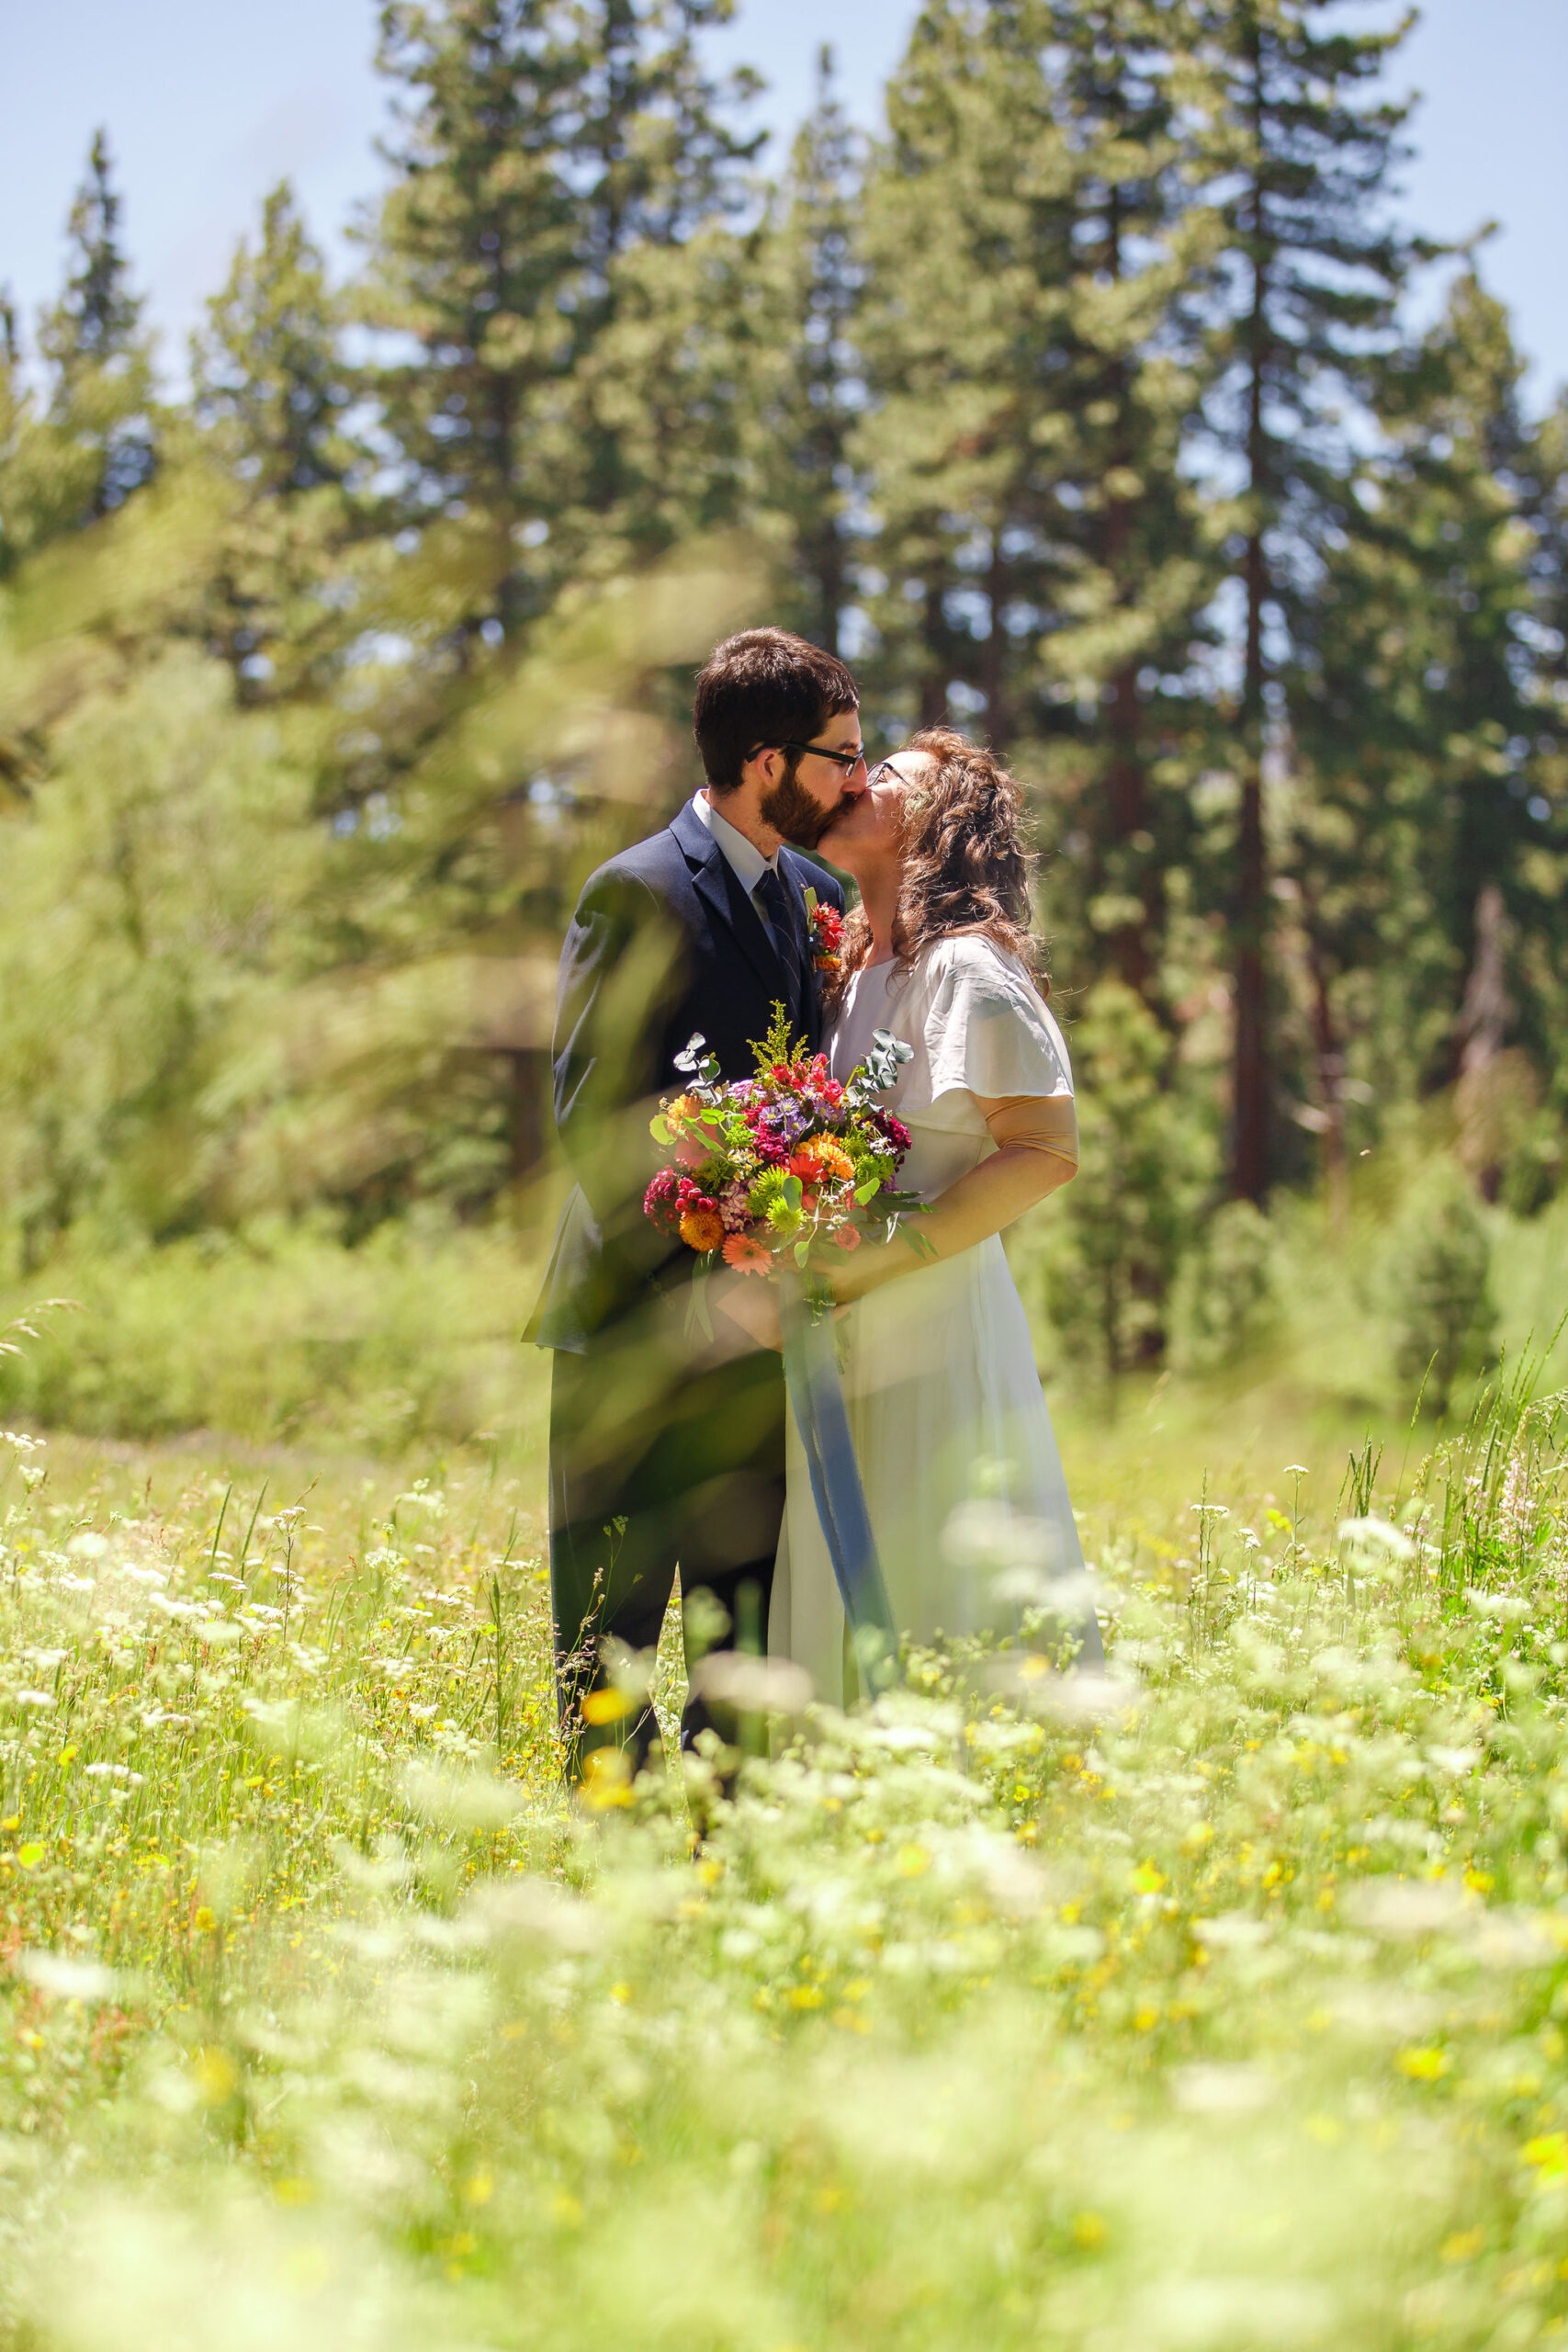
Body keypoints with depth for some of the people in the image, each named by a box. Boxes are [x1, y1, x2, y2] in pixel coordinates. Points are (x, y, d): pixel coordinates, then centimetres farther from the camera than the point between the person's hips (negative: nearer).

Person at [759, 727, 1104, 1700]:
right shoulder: (854, 977, 17)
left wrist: (856, 1268, -19)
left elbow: (1046, 1152, -17)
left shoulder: (964, 964, -9)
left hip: (934, 1337, -8)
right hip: (845, 1356, 8)